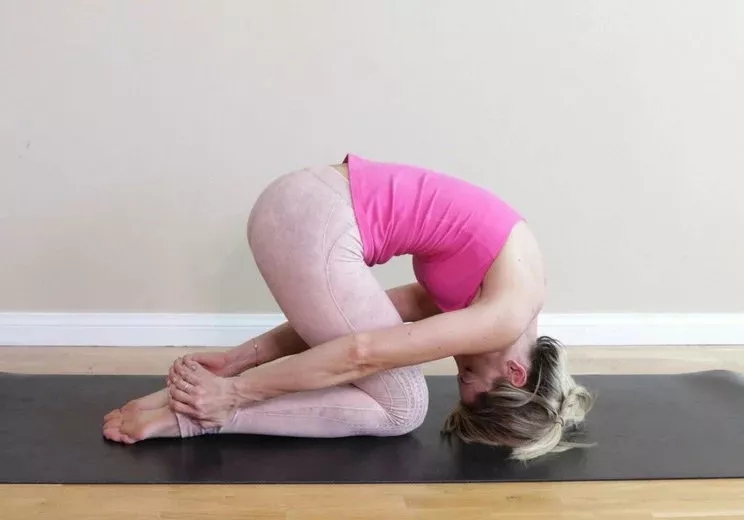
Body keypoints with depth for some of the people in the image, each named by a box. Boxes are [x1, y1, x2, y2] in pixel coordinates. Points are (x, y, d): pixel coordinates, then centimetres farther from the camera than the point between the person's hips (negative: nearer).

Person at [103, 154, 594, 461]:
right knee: (402, 408, 3)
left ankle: (194, 395, 7)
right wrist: (236, 390, -6)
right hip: (314, 224, -8)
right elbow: (364, 353, -9)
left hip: (304, 205, 8)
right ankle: (192, 414, -7)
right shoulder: (509, 315, -5)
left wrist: (241, 360, 13)